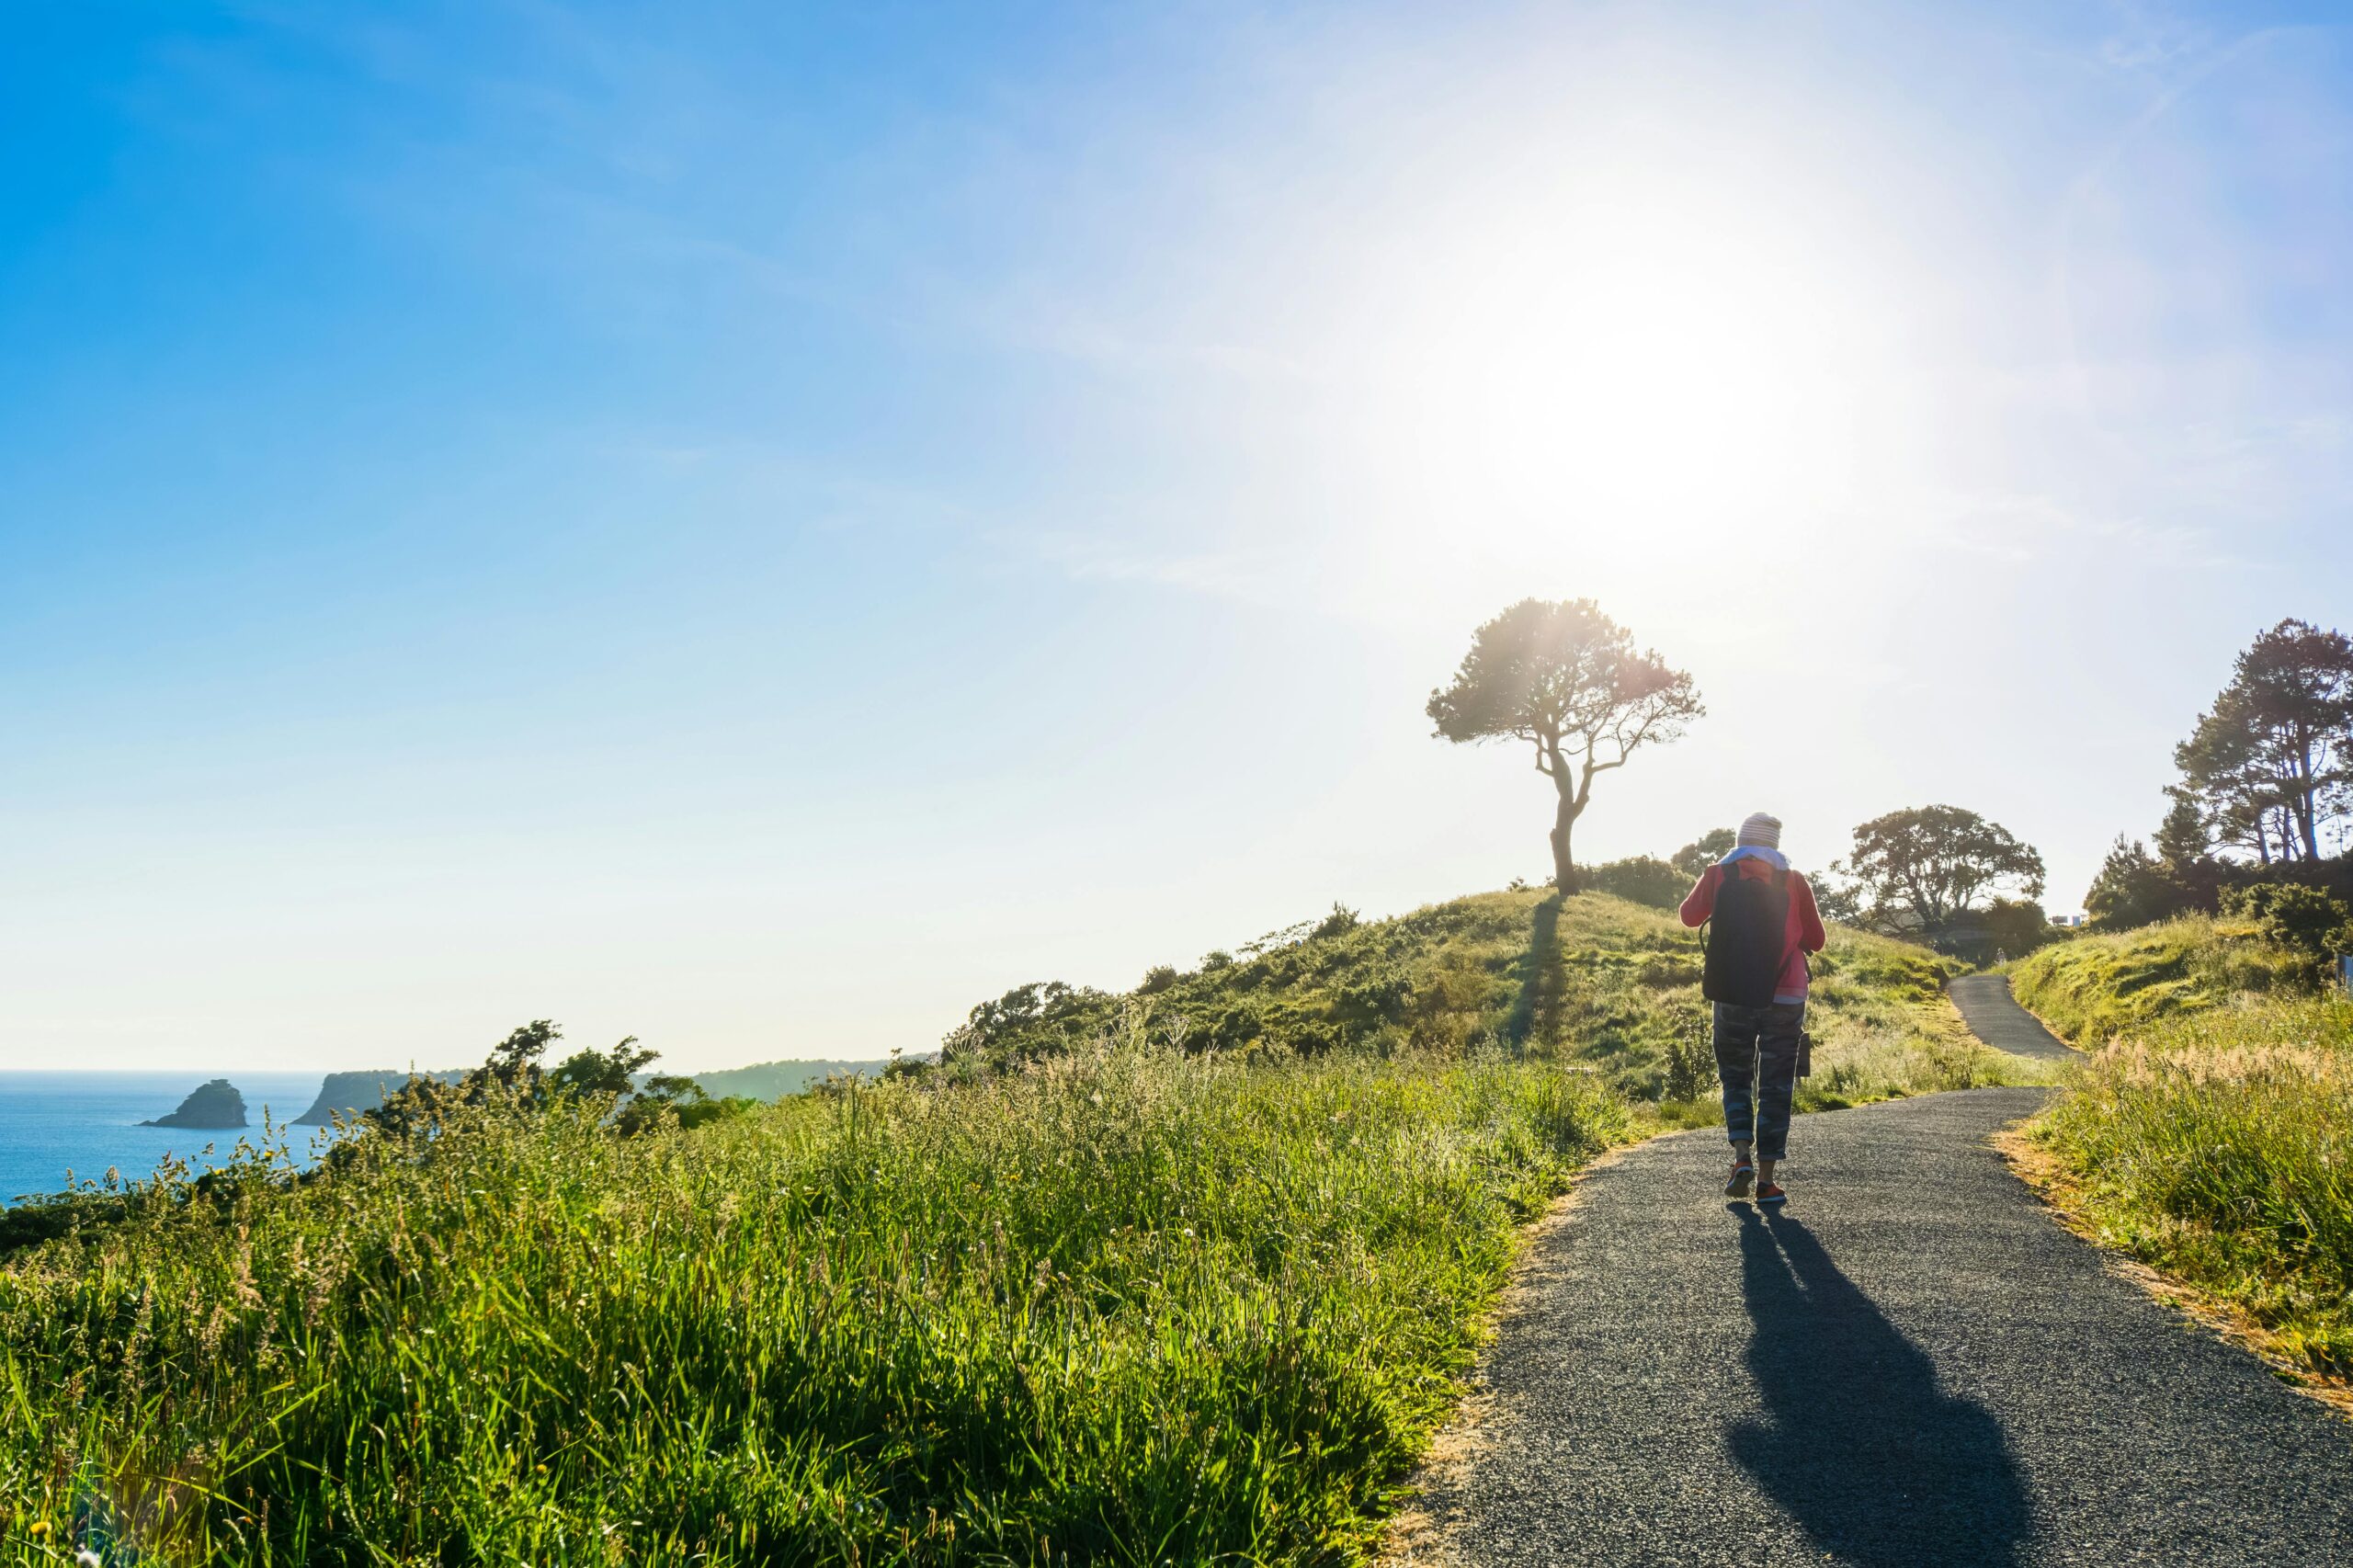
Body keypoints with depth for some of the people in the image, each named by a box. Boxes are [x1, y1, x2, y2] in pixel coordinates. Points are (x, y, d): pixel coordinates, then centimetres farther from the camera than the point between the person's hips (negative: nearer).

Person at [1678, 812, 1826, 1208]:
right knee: (1775, 1087, 5)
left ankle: (1742, 1157, -4)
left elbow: (1690, 916, 17)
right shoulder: (1794, 882, 1)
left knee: (1736, 1078, 15)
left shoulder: (1718, 875, 1)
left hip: (1732, 996, 0)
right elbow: (1816, 940, 8)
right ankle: (1766, 1179, 3)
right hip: (1784, 997, 0)